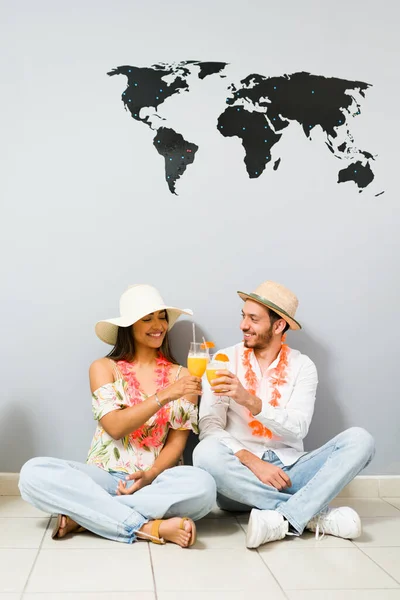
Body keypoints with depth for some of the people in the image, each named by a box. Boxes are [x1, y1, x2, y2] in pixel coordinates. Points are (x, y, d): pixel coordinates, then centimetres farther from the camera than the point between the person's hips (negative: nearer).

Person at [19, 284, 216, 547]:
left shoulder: (181, 375, 5)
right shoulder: (104, 368, 3)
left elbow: (177, 442, 0)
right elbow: (115, 427, -10)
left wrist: (150, 475, -18)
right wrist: (164, 396, -20)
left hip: (156, 479, 1)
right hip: (104, 477, 0)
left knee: (202, 484, -34)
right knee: (35, 472, -27)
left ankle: (82, 514, -21)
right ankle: (149, 527, -30)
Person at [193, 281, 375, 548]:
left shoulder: (302, 366, 1)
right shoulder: (226, 360, -1)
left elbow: (298, 428, -13)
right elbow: (209, 427, -10)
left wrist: (250, 401, -29)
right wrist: (252, 461, -25)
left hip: (289, 470, 1)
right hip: (243, 472, -1)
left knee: (359, 439, -18)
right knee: (206, 454, -34)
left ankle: (284, 519, -33)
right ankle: (316, 514, -26)